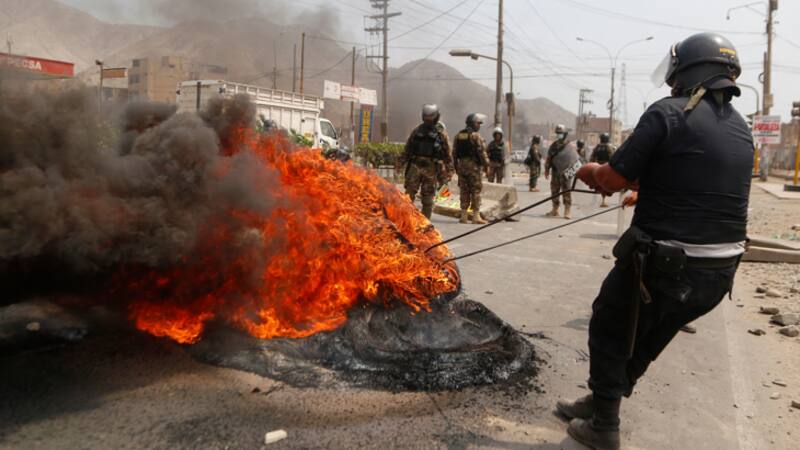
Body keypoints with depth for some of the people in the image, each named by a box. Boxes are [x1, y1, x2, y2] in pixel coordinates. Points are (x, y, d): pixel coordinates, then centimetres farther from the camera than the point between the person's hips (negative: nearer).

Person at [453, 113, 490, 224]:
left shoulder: (458, 135, 12)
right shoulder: (475, 136, -10)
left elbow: (454, 152, 13)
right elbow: (482, 152, -14)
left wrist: (456, 167, 18)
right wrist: (486, 166, -7)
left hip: (461, 165, 6)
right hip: (473, 165, -6)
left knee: (464, 191, 9)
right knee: (476, 191, -2)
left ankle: (464, 216, 10)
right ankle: (476, 216, -3)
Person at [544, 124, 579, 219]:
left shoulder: (570, 147, -6)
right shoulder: (553, 146, 8)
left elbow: (575, 160, -6)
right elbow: (548, 159, 13)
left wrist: (570, 170, -12)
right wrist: (547, 170, 11)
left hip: (565, 174, -5)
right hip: (555, 173, 5)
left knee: (566, 193, -4)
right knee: (554, 191, 11)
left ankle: (568, 211, 1)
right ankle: (555, 210, 22)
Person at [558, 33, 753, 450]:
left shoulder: (669, 113, -13)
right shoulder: (740, 129, 9)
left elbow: (613, 179, -14)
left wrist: (590, 171, 8)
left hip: (661, 265, -7)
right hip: (718, 273, 7)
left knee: (610, 333, 17)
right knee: (644, 343, 25)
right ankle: (601, 402, 42)